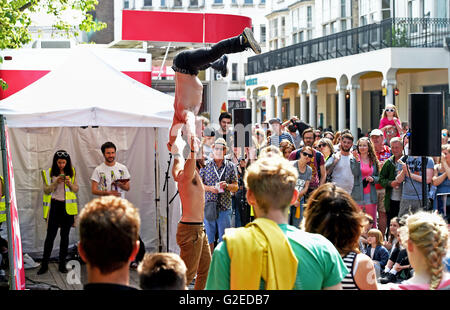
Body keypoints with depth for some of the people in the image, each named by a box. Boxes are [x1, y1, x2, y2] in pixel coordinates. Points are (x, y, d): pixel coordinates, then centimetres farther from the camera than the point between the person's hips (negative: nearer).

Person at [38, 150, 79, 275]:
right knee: (50, 235, -3)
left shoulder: (71, 172, 4)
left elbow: (76, 190, 5)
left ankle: (62, 264, 13)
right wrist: (56, 182, -20)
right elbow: (46, 190, -4)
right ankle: (44, 264, 4)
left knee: (65, 235, 6)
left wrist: (69, 183, -14)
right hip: (54, 206, -2)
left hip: (68, 207, 2)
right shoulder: (49, 173, -2)